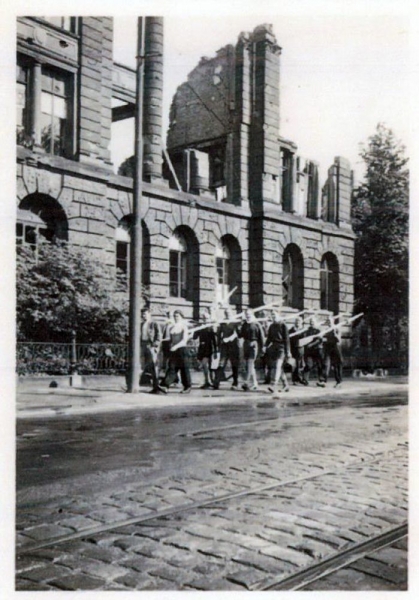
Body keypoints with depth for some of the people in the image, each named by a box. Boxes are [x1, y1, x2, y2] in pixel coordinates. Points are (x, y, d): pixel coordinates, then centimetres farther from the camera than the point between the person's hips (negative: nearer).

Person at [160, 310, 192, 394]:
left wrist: (176, 346, -22)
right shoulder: (171, 328, 14)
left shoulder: (184, 327, -2)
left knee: (184, 369, 1)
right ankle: (165, 386, -13)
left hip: (182, 349, -4)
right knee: (172, 368, -4)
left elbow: (184, 340, -11)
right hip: (173, 351, 4)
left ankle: (187, 387, 10)